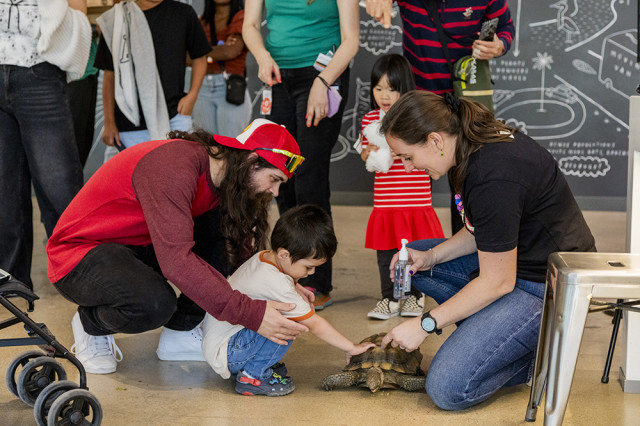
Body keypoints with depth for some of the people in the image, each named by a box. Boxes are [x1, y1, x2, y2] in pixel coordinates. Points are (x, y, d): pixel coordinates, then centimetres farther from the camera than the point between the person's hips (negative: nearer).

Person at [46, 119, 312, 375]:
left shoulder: (220, 178, -1)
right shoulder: (174, 166, -30)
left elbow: (239, 251, 8)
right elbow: (176, 261, -39)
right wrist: (251, 314, -41)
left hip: (136, 248, 9)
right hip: (79, 255, -9)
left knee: (221, 229, -9)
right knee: (154, 302, -37)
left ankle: (181, 335, 0)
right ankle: (91, 324, -3)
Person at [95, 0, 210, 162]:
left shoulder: (183, 14, 5)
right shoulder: (115, 20, 4)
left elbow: (199, 57, 15)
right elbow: (110, 75, 6)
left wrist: (192, 95, -1)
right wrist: (109, 122, 3)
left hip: (174, 114, 0)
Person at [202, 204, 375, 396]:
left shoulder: (263, 257, 1)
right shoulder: (276, 283, -25)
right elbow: (314, 324, -19)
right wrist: (351, 348, -10)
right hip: (223, 354, -10)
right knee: (286, 321, -27)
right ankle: (252, 376, -12)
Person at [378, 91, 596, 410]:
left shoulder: (494, 177, -28)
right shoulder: (482, 144, 1)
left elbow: (497, 283, -21)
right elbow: (481, 231, 17)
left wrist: (425, 324, -13)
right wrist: (432, 256, 3)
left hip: (549, 288, -11)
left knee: (448, 390, -18)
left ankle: (536, 351, 2)